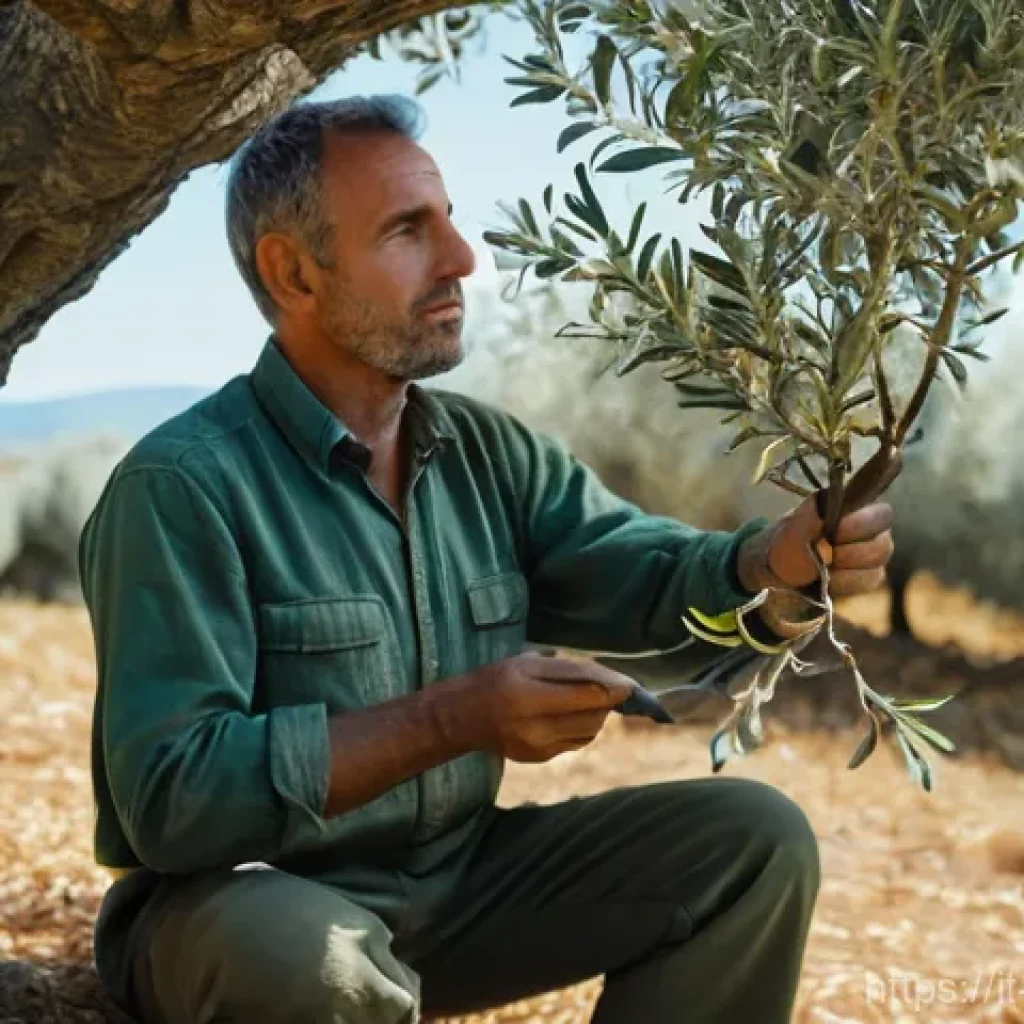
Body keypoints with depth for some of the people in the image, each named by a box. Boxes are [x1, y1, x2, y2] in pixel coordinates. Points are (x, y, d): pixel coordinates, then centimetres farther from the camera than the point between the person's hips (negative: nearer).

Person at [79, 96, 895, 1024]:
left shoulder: (490, 455, 4)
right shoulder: (183, 485, -18)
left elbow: (641, 568, -8)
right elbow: (169, 795, -25)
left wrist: (776, 561, -31)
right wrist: (455, 719, -31)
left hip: (456, 878, 6)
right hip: (242, 902, -6)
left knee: (755, 838, -5)